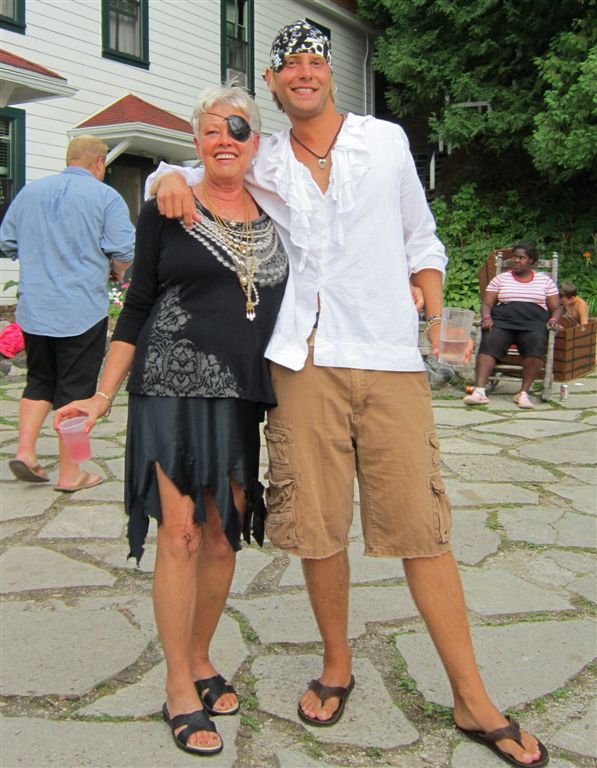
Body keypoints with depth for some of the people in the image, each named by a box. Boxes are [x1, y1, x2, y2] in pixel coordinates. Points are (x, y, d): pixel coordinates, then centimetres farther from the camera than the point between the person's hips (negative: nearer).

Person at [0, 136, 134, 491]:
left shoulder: (30, 192, 9)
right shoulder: (106, 197, -6)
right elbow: (125, 255, -12)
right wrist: (115, 272, 9)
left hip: (33, 310, 5)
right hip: (83, 311, -4)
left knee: (40, 381, 20)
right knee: (76, 390, 4)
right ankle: (70, 473, 10)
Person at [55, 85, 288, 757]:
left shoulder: (272, 218, 12)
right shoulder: (166, 212, 2)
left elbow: (286, 309, 20)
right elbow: (136, 310, 3)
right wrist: (103, 397, 0)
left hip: (241, 397, 4)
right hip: (174, 387, -4)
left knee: (224, 534, 8)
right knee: (181, 531, -6)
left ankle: (200, 660, 26)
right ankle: (179, 687, 8)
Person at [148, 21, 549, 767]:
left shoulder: (387, 141, 11)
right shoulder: (261, 165, 12)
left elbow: (420, 238, 18)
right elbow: (200, 171, 27)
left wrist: (437, 315, 4)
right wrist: (173, 178, 3)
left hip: (391, 362, -1)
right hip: (306, 364, 1)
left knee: (421, 527, -2)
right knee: (317, 526, 5)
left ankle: (473, 702, 9)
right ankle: (336, 665, 28)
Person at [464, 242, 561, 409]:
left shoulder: (545, 280, 20)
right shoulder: (500, 279, 21)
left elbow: (556, 308, 18)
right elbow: (486, 304, 15)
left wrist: (553, 320, -4)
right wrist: (486, 317, -7)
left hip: (534, 321, 0)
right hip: (503, 320, 0)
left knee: (536, 343, -36)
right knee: (489, 343, -33)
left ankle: (524, 392, -35)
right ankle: (479, 391, -46)